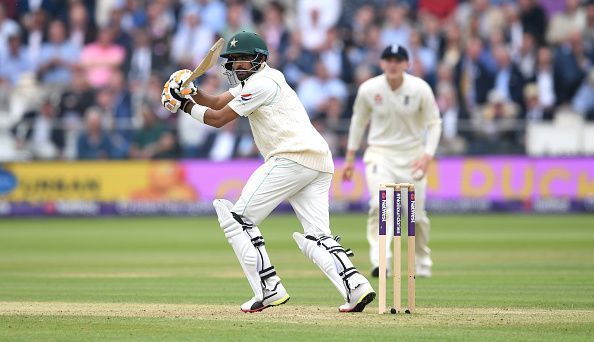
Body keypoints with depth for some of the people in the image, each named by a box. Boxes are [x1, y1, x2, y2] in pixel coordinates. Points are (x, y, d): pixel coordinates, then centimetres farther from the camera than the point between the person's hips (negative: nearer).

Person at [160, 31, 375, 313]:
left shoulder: (262, 83, -4)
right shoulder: (254, 80, 26)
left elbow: (218, 118, -4)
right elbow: (218, 103, 23)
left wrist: (185, 104, 7)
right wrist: (192, 93, 7)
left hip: (291, 158, -10)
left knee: (238, 218, -4)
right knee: (316, 237, 3)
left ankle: (269, 289, -11)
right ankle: (356, 286, -16)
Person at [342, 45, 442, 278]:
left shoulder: (420, 89, -12)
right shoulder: (369, 89, -9)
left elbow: (433, 123, -3)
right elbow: (359, 120, 7)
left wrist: (428, 155, -17)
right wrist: (350, 157, 9)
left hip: (412, 155, 0)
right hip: (380, 154, 0)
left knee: (417, 213, 4)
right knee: (380, 205, -24)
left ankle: (423, 263, 28)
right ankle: (380, 261, -28)